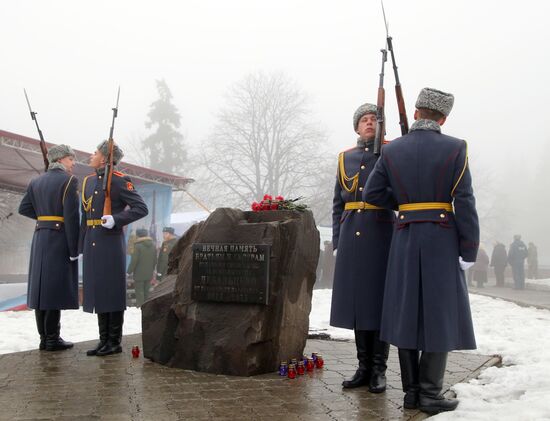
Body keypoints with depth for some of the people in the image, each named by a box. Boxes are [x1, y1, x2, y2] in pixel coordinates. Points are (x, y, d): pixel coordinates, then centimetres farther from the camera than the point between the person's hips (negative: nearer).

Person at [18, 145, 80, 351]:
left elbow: (24, 208, 11)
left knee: (42, 285, 8)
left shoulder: (36, 181, 14)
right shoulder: (69, 180, -9)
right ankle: (53, 339, -1)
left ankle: (44, 337, 12)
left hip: (40, 237, 7)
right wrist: (74, 249, -12)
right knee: (57, 286, -4)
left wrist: (44, 217, 13)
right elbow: (71, 216, -15)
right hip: (60, 237, -7)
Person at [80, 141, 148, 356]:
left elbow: (141, 208, -11)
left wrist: (116, 220, -22)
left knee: (112, 291, -2)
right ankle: (104, 340, 18)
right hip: (92, 243, 7)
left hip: (111, 243, -7)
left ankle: (115, 342, 7)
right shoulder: (89, 181, 15)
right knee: (97, 291, 10)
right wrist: (81, 245, 16)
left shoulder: (119, 180, -7)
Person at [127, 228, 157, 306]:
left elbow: (134, 260, -15)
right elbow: (155, 260, 12)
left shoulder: (138, 246, -15)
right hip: (149, 273, 6)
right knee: (146, 292, 14)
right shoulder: (153, 245, 6)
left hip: (139, 274, -6)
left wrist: (129, 271, -6)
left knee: (139, 292, 0)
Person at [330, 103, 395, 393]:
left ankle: (378, 370, 9)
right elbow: (338, 203, 15)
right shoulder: (345, 158, 14)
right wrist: (337, 241, 9)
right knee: (357, 300, 6)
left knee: (379, 299, -1)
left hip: (381, 234, -4)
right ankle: (364, 367, 16)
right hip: (351, 236, 4)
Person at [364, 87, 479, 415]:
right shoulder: (455, 148, -5)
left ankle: (411, 390, 9)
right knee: (440, 314, 1)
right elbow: (465, 204, -10)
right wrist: (469, 252, -6)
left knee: (407, 313, 7)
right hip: (442, 240, -3)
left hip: (405, 239, 3)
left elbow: (372, 195, 4)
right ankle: (431, 394, -1)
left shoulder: (391, 151, 2)